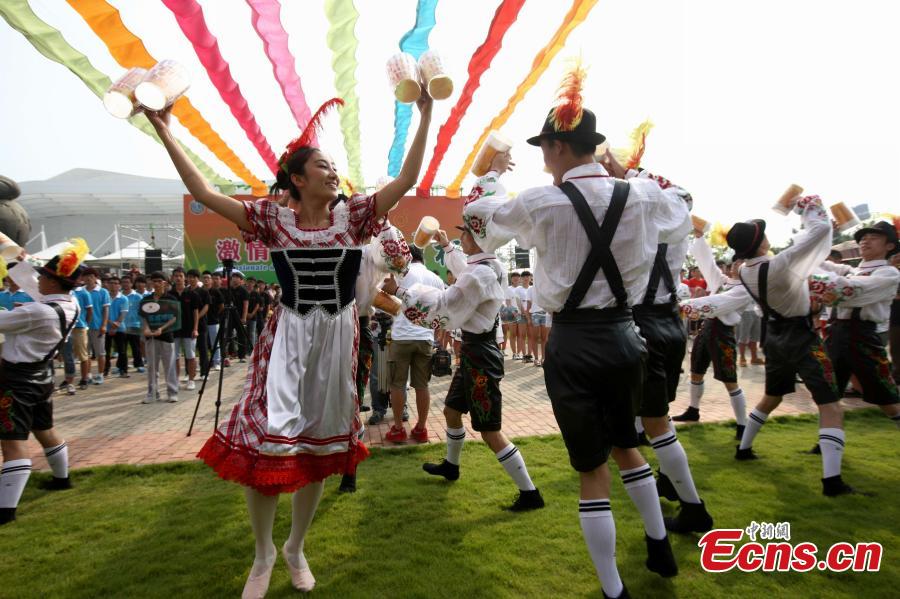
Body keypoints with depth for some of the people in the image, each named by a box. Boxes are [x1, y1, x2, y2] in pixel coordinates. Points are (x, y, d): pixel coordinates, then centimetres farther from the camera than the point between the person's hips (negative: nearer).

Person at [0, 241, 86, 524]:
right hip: (41, 376, 9)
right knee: (45, 431, 24)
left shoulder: (40, 312, -27)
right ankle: (62, 478, 39)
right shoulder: (70, 305, -1)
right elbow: (34, 288, 16)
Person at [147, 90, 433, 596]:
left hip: (336, 337, 1)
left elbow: (407, 180, -5)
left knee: (319, 448, 11)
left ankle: (297, 550, 34)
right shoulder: (274, 219, 1)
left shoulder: (353, 215, 1)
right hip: (289, 336, -1)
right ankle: (264, 555, 23)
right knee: (267, 443, -6)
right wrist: (166, 133, -3)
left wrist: (426, 115, -7)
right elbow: (203, 193, -1)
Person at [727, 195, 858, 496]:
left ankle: (744, 448, 34)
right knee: (831, 406, -5)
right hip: (801, 337, -7)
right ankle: (831, 479, -12)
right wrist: (811, 209, -1)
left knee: (771, 397, 25)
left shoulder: (745, 272, -4)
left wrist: (797, 217, 13)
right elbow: (822, 229, -20)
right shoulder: (779, 265, -26)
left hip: (774, 336, 7)